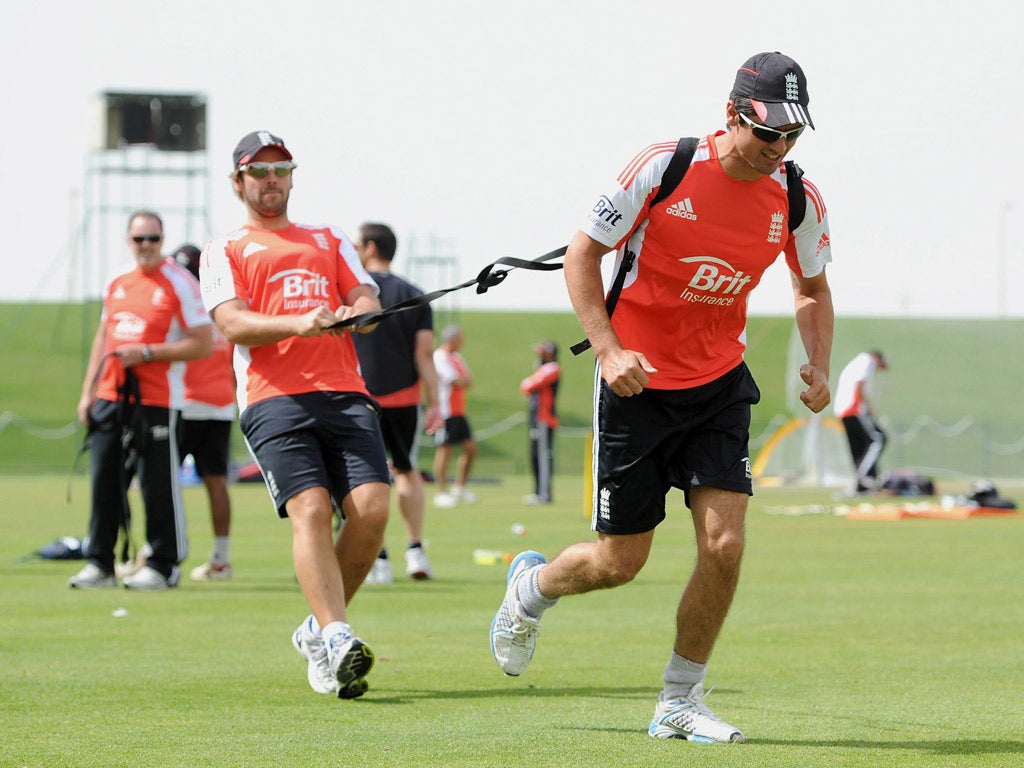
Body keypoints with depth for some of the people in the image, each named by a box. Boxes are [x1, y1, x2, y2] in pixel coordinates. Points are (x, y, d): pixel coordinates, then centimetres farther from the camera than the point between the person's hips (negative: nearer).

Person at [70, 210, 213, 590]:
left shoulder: (179, 283, -5)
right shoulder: (117, 282, 14)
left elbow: (203, 344, -9)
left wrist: (146, 353, -15)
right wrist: (87, 392, 17)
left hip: (156, 399, -6)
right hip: (110, 398, 6)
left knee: (159, 485, -4)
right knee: (104, 480, 5)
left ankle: (162, 566, 4)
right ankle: (100, 564, 12)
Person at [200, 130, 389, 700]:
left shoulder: (330, 241, 29)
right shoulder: (223, 251, 17)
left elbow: (369, 303, 16)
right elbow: (233, 323, 0)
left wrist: (351, 314, -10)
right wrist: (296, 324, -19)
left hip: (345, 393, 3)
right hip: (274, 399, -3)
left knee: (372, 507, -15)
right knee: (311, 510, -22)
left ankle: (319, 631, 2)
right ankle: (338, 640, -33)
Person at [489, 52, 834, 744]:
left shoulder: (797, 200, -5)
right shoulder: (663, 168, -17)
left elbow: (813, 287, 13)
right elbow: (583, 253, -7)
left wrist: (819, 364, -4)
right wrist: (609, 350, -18)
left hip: (720, 386, 3)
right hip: (637, 382, -3)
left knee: (724, 544, -12)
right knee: (620, 562, 2)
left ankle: (679, 704, 6)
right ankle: (531, 586, 37)